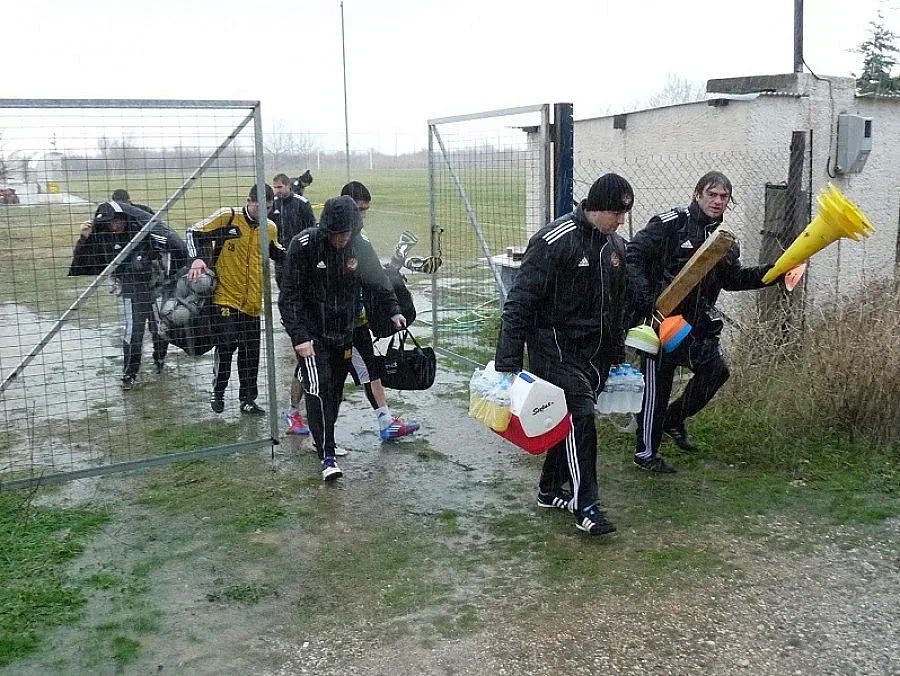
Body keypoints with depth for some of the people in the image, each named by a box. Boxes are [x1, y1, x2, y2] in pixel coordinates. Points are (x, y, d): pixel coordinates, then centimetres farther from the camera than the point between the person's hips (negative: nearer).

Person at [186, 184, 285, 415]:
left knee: (251, 352, 9)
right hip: (225, 297, -5)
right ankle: (217, 393, 11)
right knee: (226, 345, -11)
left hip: (252, 302, 5)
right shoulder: (228, 217, -10)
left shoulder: (270, 228, 7)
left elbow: (278, 254, 24)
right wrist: (197, 258, -20)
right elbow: (195, 233, -6)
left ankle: (248, 400, 23)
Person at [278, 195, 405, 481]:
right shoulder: (304, 245, -17)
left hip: (344, 334, 4)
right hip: (312, 334, -4)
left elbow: (379, 282, 11)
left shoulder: (361, 247, -6)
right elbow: (289, 295, -13)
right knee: (319, 389, -14)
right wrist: (299, 336, -18)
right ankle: (327, 455, -7)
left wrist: (393, 311, -1)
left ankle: (325, 439, 33)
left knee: (336, 391, 12)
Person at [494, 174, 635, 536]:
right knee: (580, 416, -14)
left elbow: (618, 306, 19)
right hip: (556, 349, -7)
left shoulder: (615, 245, 7)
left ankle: (550, 489, 29)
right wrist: (508, 361, -21)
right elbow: (520, 301, -19)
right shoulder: (555, 240, -18)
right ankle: (584, 506, -4)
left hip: (594, 353, 8)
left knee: (573, 419, 12)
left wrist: (617, 354, 20)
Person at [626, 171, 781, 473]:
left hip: (696, 323, 7)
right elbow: (633, 255, -16)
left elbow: (733, 279, 18)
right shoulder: (671, 223, -13)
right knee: (657, 384, -1)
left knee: (715, 370, 5)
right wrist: (643, 294, -26)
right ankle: (645, 452, 14)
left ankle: (674, 418, 29)